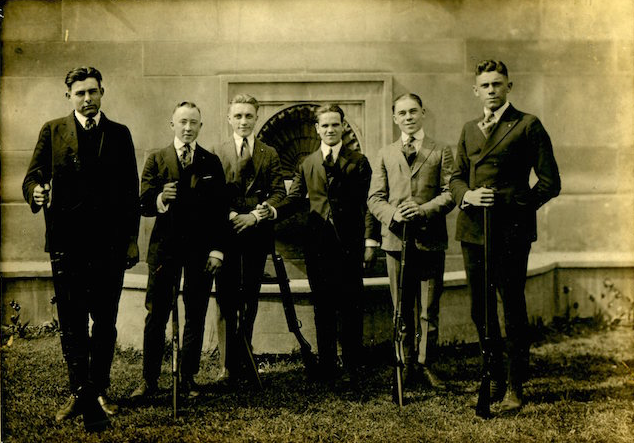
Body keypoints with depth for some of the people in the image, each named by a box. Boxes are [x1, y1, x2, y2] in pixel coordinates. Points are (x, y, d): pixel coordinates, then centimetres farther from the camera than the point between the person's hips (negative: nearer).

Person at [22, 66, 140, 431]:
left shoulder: (120, 134, 10)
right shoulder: (52, 131, 9)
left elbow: (131, 191, 8)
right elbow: (33, 175, 1)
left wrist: (132, 240, 4)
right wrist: (36, 191, -24)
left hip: (110, 245, 1)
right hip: (67, 243, 0)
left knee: (105, 323, 8)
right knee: (72, 324, 2)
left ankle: (99, 390, 20)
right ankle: (81, 393, 9)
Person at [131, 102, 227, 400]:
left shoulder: (212, 162, 9)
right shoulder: (156, 159, 8)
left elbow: (221, 209, 5)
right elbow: (144, 205, 2)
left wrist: (217, 248, -3)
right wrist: (159, 200, -21)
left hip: (201, 248, 1)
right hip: (165, 246, 0)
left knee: (195, 316, 5)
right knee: (156, 315, 1)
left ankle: (188, 378, 17)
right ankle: (149, 380, 11)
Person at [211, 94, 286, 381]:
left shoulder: (269, 154, 10)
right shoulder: (217, 154, 7)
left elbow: (279, 191, 3)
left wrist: (255, 215, -11)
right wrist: (229, 216, -14)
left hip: (257, 234, 2)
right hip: (226, 234, -1)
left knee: (250, 299, 9)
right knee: (226, 300, -2)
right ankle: (227, 364, 2)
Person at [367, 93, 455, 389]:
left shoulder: (441, 152, 9)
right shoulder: (385, 155, 16)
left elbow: (450, 193, 0)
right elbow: (374, 197, 9)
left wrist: (423, 210, -16)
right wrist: (392, 214, -11)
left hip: (430, 240, -2)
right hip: (396, 239, 2)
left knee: (429, 309, 3)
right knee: (402, 309, 7)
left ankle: (425, 364, 14)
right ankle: (406, 364, 18)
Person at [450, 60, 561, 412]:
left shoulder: (527, 125, 1)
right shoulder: (469, 130, 18)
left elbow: (550, 181, -1)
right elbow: (455, 177, 17)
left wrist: (518, 207, -9)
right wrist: (467, 195, -4)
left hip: (510, 232, -5)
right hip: (473, 229, 5)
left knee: (513, 308, 0)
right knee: (480, 309, 11)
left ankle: (515, 387, 12)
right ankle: (495, 379, 26)